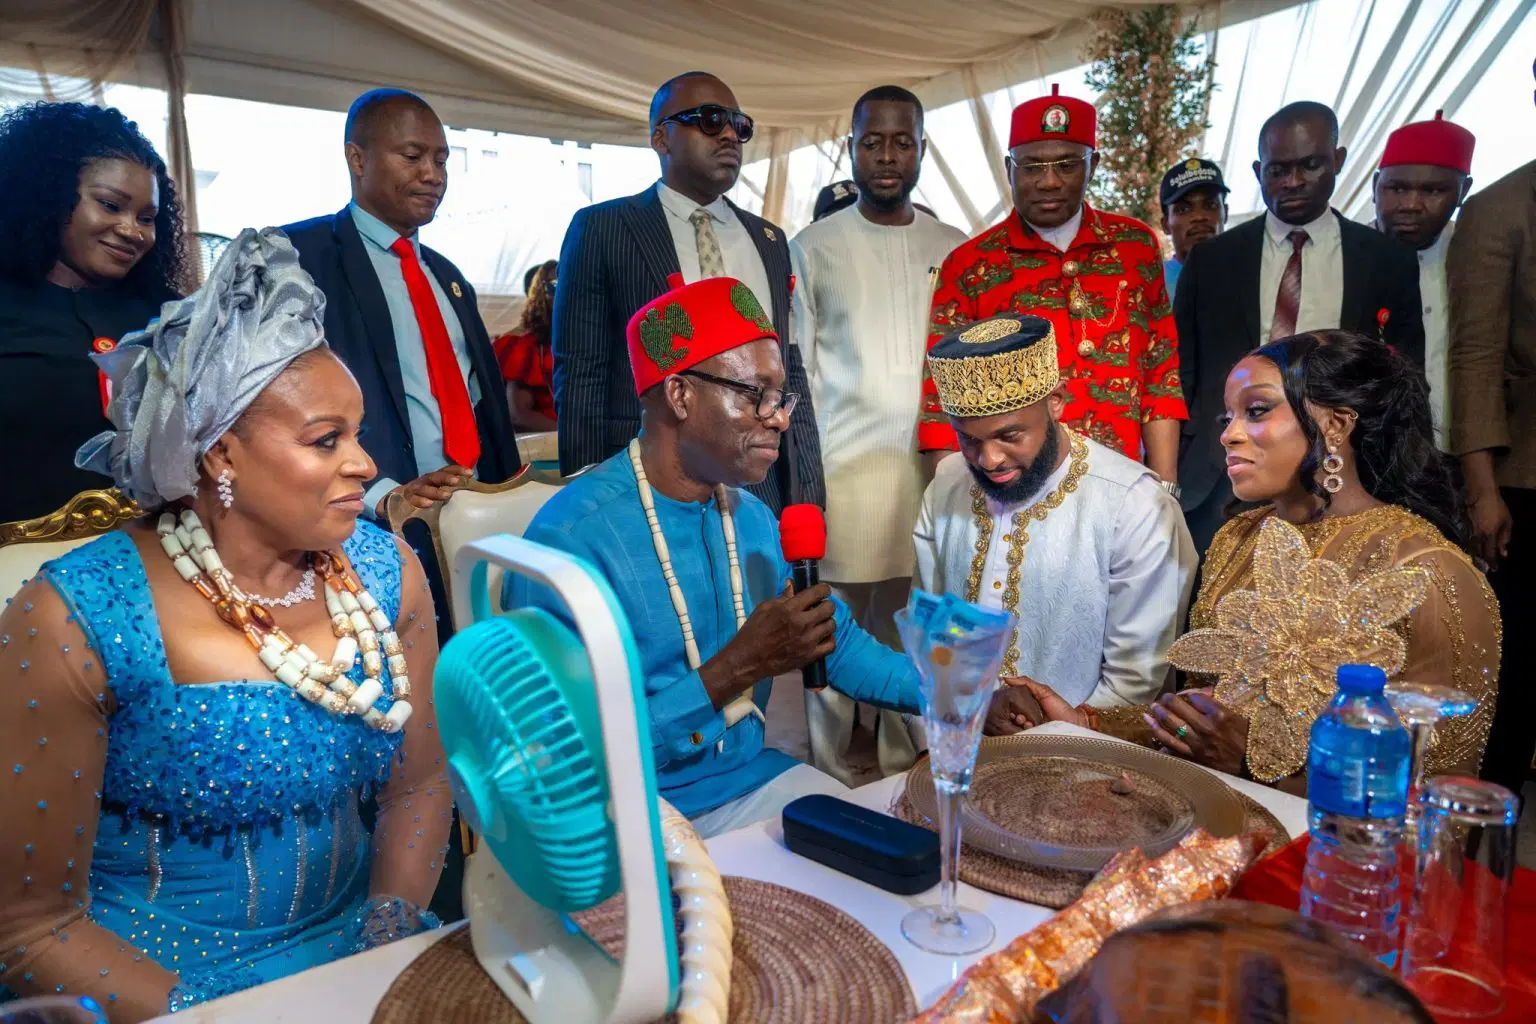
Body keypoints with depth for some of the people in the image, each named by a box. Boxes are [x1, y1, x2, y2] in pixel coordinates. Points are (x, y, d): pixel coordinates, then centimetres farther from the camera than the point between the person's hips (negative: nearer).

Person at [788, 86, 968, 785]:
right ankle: (831, 785, 19)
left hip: (933, 472, 2)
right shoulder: (814, 247, 5)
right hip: (844, 472, -2)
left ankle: (909, 775, 23)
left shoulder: (955, 249, 11)